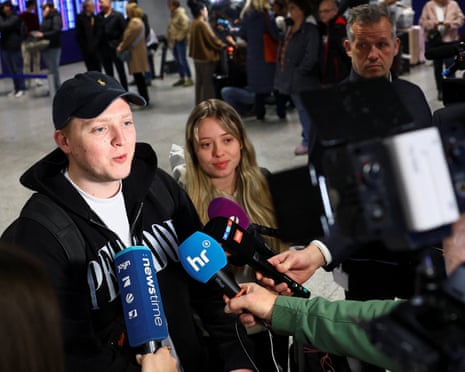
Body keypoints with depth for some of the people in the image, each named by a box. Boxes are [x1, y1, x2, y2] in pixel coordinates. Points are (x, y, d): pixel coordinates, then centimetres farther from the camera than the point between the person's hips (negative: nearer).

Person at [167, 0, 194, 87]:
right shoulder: (173, 15, 15)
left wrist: (180, 36, -17)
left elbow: (186, 25, -23)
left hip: (180, 40, -9)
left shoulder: (181, 14, -14)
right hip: (174, 41, 9)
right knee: (177, 60, 11)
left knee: (182, 60, -9)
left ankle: (189, 79, -5)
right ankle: (182, 78, 19)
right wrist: (169, 38, 17)